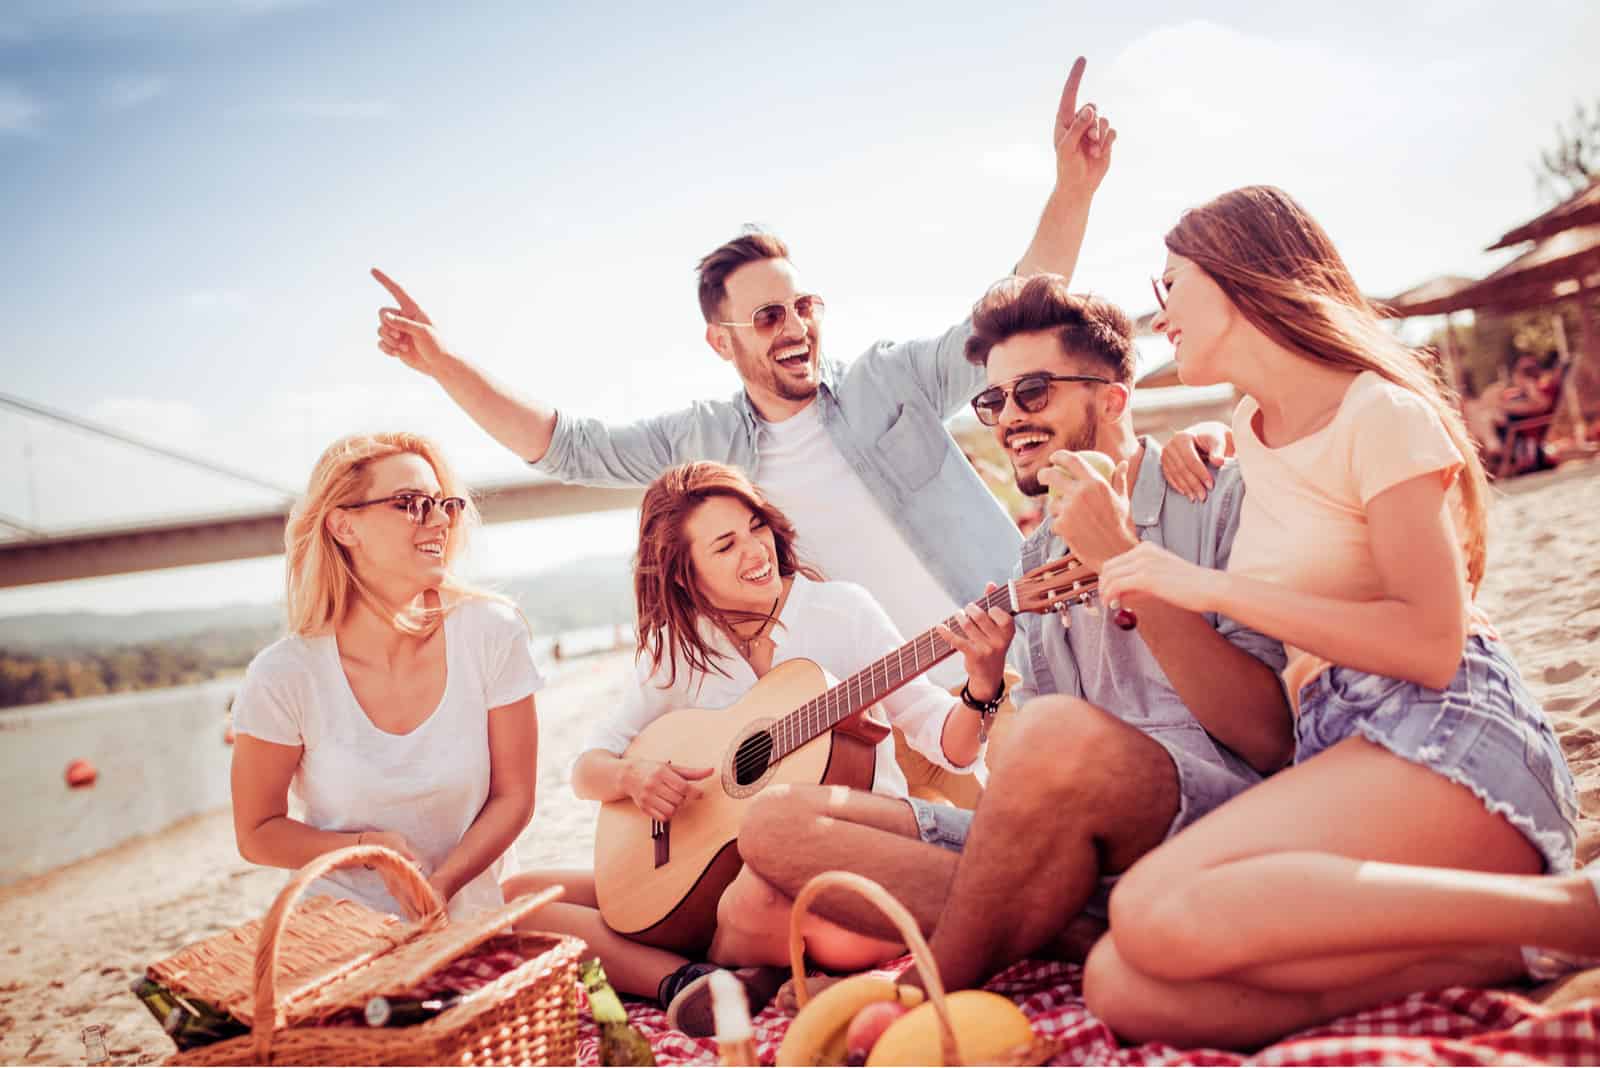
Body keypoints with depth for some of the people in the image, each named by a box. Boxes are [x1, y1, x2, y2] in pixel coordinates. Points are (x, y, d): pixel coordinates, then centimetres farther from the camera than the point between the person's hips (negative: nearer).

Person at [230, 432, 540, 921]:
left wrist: (438, 886, -16)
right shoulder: (284, 675, -12)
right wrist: (366, 845, -16)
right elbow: (257, 834, 1)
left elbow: (513, 797, -2)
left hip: (469, 919, 1)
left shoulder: (492, 632, -9)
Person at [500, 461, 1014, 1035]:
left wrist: (982, 688, -29)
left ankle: (720, 967, -10)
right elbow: (587, 768, 8)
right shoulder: (674, 649, 4)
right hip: (714, 867, 4)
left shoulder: (841, 609, -4)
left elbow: (950, 746, -7)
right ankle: (684, 979, -22)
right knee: (513, 898, -8)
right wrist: (632, 777, -15)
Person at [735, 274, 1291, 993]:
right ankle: (1076, 935, -17)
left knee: (1062, 734, -39)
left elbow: (1274, 739, -11)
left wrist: (1126, 562, -13)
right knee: (776, 824, -5)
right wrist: (985, 685, -3)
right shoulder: (1037, 559, 20)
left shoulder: (1220, 497, 1)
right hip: (1078, 854, 6)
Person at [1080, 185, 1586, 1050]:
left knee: (1159, 916, -33)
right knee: (1123, 988, -19)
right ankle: (1496, 949, -17)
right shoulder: (1250, 430, 19)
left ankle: (1574, 908, -18)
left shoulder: (1380, 412, -4)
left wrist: (1210, 587, -13)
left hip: (1444, 736, -7)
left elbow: (1431, 644, -14)